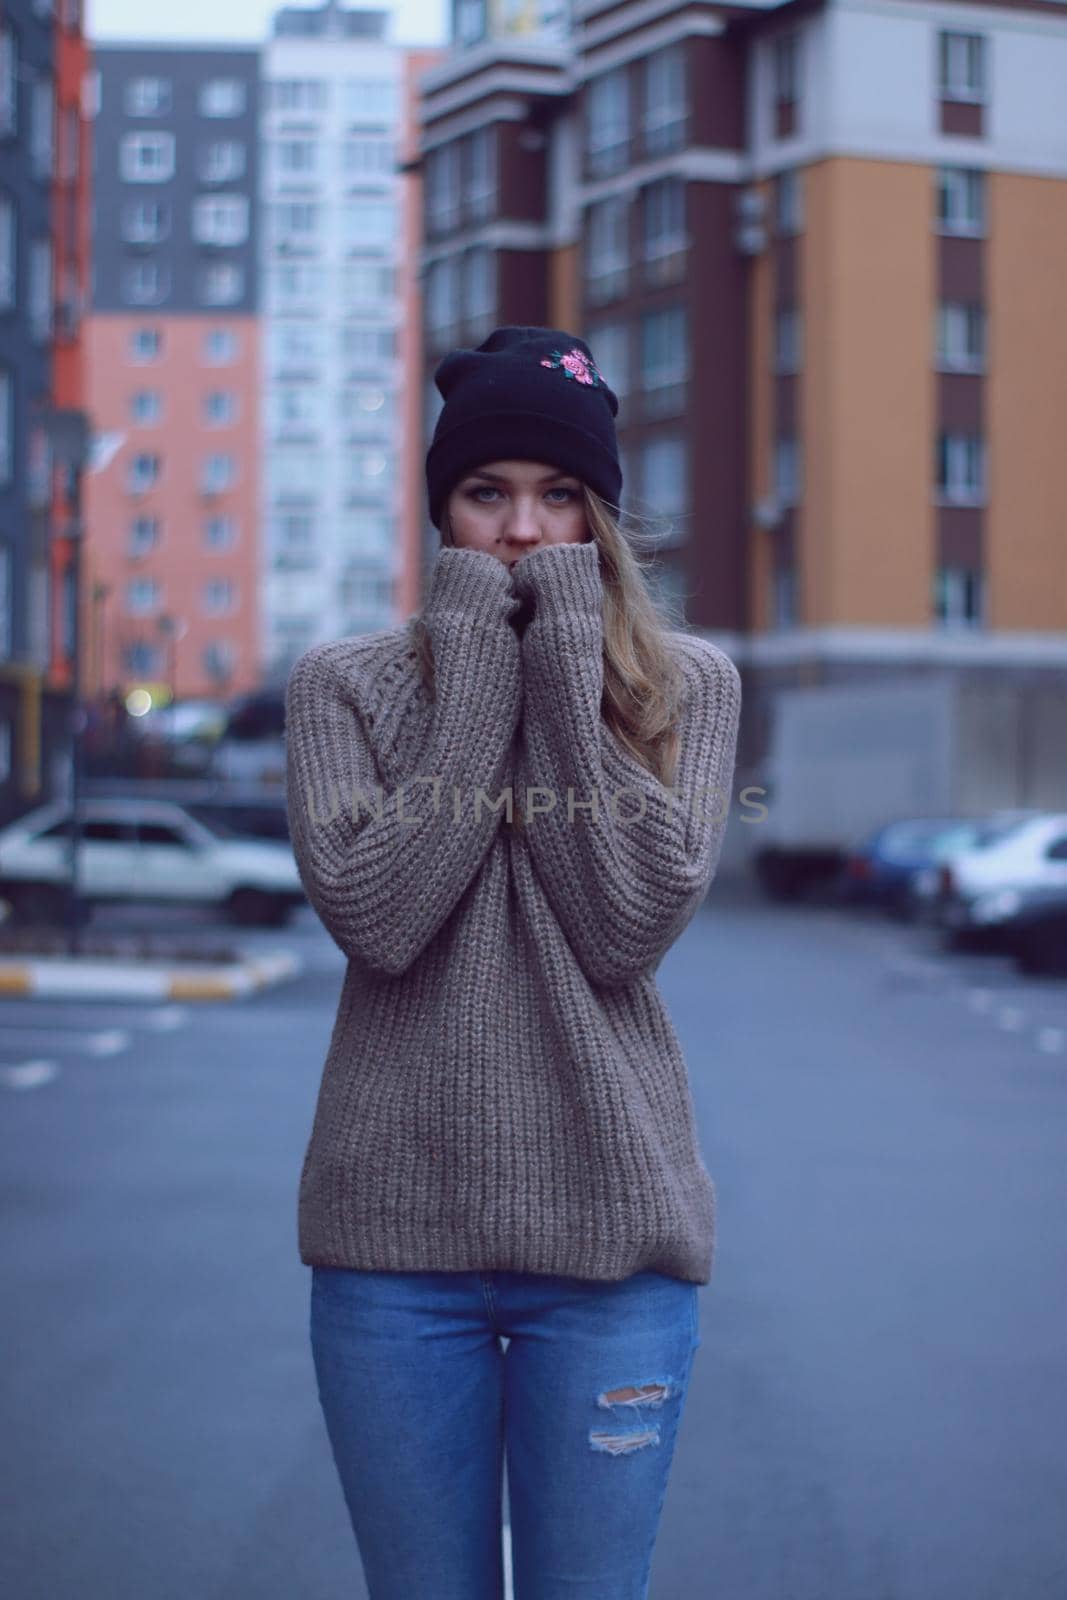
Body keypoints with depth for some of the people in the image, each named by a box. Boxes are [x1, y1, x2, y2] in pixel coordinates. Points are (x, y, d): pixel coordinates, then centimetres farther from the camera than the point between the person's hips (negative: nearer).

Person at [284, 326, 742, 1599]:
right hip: (397, 1222, 1)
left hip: (608, 1223, 0)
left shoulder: (688, 683, 3)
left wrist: (562, 668, -10)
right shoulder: (342, 682, 4)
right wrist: (475, 672, -9)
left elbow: (633, 924, -11)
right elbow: (371, 914, -12)